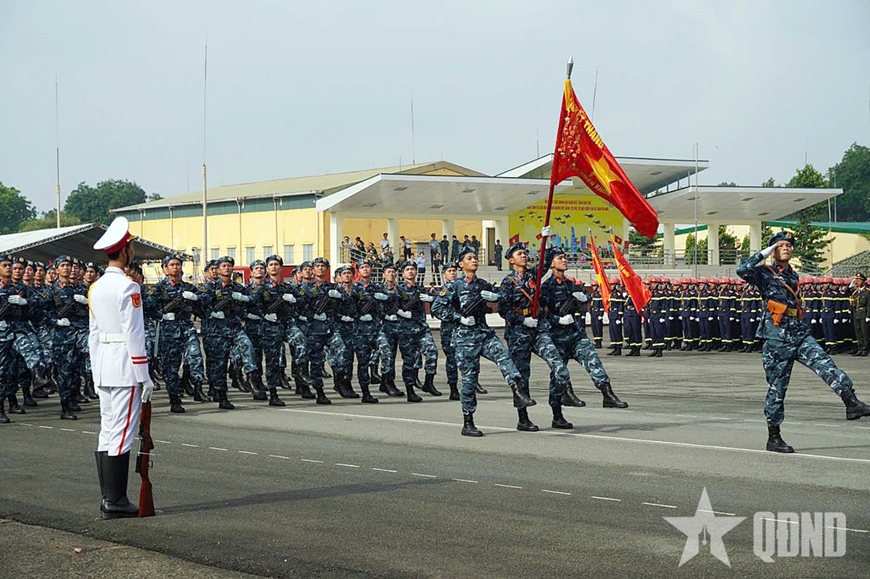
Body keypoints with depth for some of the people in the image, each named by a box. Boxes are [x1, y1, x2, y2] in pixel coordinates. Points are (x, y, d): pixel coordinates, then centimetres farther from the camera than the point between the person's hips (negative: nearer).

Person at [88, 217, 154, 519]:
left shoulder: (96, 287, 13)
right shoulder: (128, 287, -13)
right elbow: (134, 335, -15)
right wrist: (144, 376, -12)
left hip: (103, 368, 9)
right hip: (125, 368, -9)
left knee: (107, 432, 10)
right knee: (122, 432, -6)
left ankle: (108, 498, 14)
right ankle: (116, 501, -6)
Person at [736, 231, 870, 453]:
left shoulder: (793, 275, 17)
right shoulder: (764, 274, -2)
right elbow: (742, 270, -22)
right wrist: (764, 253, -12)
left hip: (799, 335, 5)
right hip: (776, 339, -5)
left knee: (826, 365, -18)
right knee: (776, 389, 1)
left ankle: (852, 403, -29)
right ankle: (773, 438, 9)